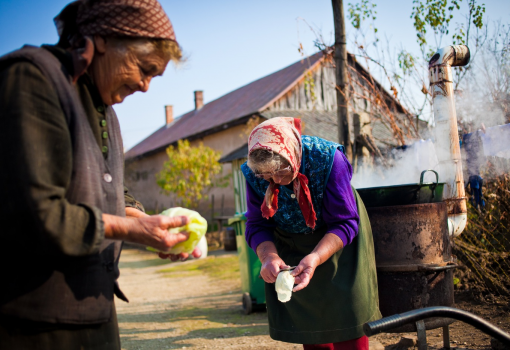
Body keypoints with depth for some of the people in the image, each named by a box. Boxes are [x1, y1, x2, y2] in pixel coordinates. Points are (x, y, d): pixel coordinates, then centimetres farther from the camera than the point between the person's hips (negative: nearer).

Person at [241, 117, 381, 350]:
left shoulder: (328, 159, -32)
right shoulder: (253, 172, -22)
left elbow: (345, 223, -28)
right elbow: (257, 225, -14)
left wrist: (315, 258, -42)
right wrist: (269, 257, -35)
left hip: (336, 242, -3)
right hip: (290, 244, 3)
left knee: (347, 320, -1)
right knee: (307, 322, 9)